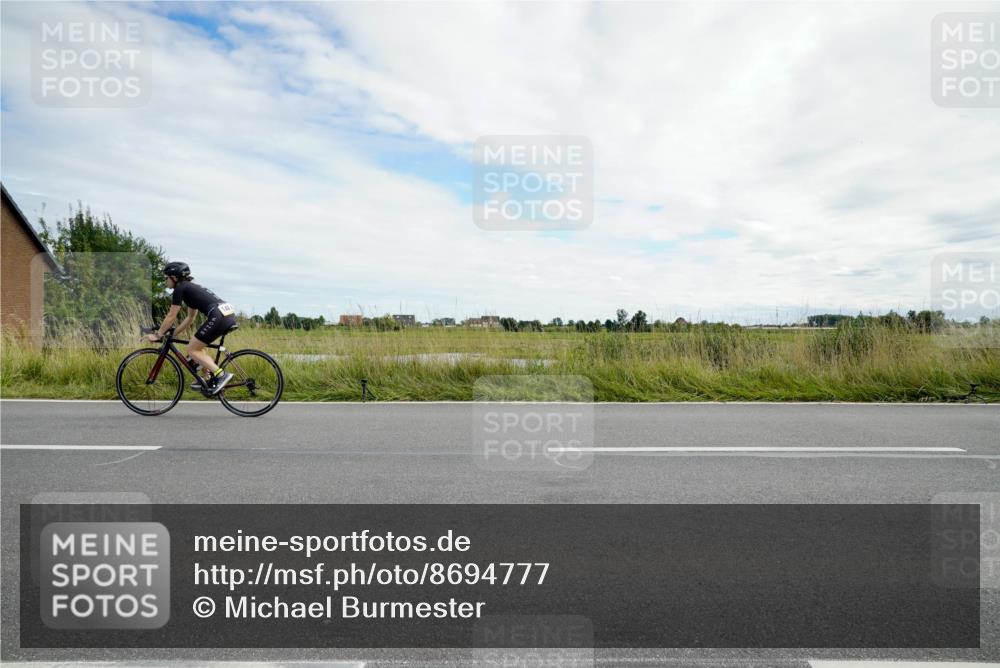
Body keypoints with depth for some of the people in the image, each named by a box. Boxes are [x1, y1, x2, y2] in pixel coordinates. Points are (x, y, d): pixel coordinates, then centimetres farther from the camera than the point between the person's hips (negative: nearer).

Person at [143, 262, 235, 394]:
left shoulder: (180, 288, 4)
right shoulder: (191, 288, 30)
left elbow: (171, 316, 7)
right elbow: (190, 318, 34)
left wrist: (157, 335, 17)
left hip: (219, 317, -9)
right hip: (229, 315, 9)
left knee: (192, 350, 4)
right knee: (197, 347, 22)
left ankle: (221, 374, -8)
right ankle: (212, 380, 17)